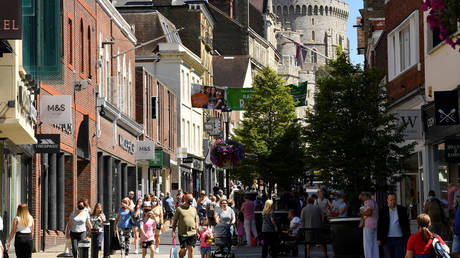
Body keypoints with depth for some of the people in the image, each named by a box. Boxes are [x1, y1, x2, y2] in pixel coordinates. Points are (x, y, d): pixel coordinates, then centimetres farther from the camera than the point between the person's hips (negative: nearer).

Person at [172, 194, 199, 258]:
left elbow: (196, 221, 18)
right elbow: (174, 221, 1)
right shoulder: (179, 209, -1)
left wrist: (197, 231, 14)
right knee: (183, 249, -4)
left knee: (191, 249, -1)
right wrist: (173, 231, -5)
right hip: (182, 233, -3)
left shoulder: (193, 209, 12)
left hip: (192, 233, 3)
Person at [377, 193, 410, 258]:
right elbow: (379, 226, 6)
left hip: (399, 239, 0)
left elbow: (406, 224, 7)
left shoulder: (402, 209, 5)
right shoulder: (383, 211, 5)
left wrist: (408, 237, 2)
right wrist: (379, 239, 0)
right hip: (387, 239, 0)